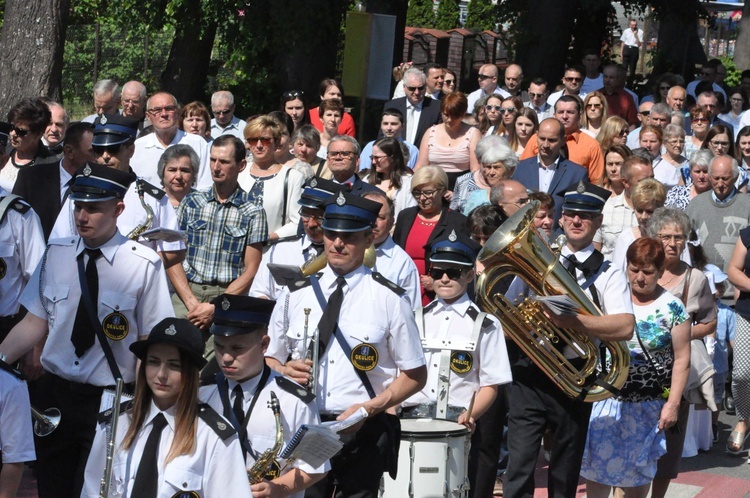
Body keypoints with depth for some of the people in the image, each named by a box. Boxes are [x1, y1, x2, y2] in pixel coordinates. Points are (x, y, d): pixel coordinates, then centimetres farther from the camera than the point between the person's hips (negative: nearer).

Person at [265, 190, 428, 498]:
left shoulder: (388, 300, 1)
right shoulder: (296, 294, 8)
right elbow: (269, 359, 17)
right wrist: (284, 371, -7)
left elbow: (415, 375, 3)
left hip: (364, 432, -2)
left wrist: (367, 409, -11)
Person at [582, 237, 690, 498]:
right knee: (596, 465, 1)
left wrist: (673, 404, -9)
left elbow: (681, 360, -5)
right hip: (606, 398, 2)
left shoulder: (673, 309, -6)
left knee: (638, 471, 10)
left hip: (648, 405, -2)